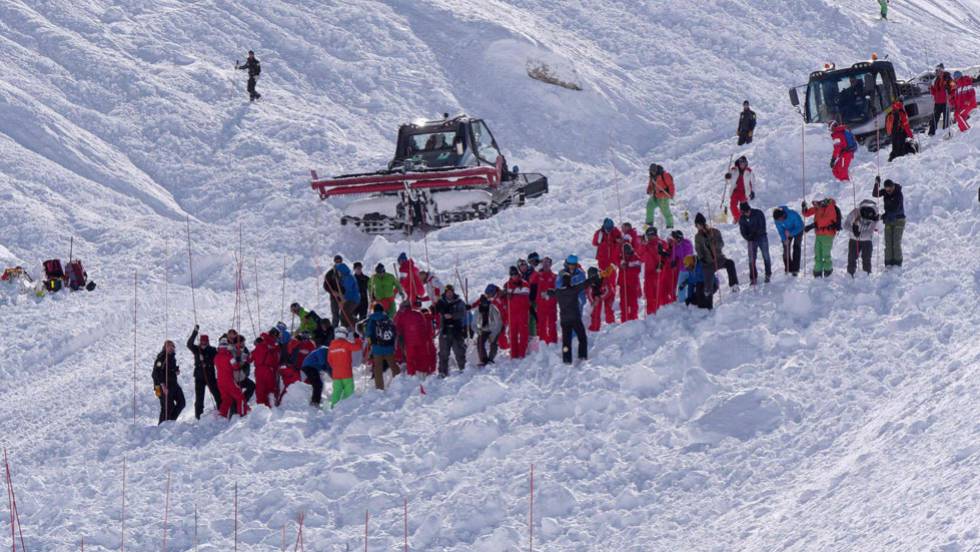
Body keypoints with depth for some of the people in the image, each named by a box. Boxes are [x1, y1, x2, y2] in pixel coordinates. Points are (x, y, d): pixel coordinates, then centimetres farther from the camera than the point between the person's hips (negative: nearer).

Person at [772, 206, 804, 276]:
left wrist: (790, 233, -43)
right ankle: (788, 268, 9)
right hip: (787, 232, 3)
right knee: (786, 249, -3)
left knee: (796, 248, -11)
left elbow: (800, 226, -30)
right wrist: (784, 239, -30)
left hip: (797, 230, -3)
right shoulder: (776, 219, -26)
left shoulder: (793, 214, -39)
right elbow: (780, 230, -14)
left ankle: (795, 269, -8)